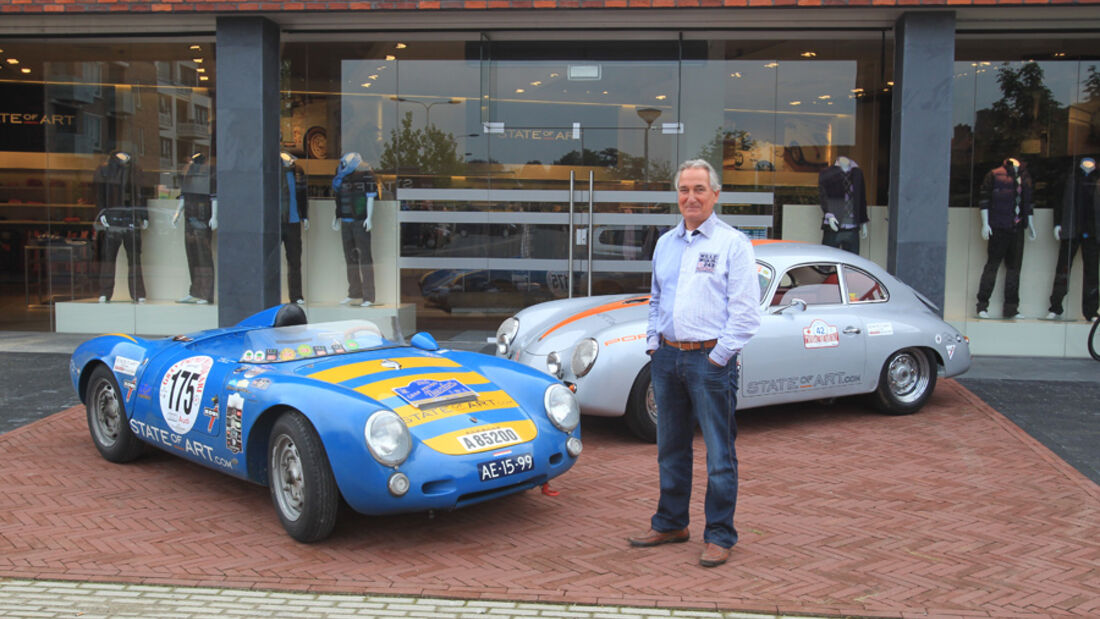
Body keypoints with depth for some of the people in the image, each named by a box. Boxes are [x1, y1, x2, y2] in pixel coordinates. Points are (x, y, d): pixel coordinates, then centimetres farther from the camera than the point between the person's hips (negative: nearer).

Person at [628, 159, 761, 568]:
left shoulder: (733, 243, -5)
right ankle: (671, 523, 28)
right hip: (667, 356, 6)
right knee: (671, 449, 15)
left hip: (710, 358, -6)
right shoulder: (665, 244, 14)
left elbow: (746, 310, -10)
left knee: (719, 454, 0)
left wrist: (718, 356, -13)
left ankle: (719, 535, 10)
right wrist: (653, 343, 11)